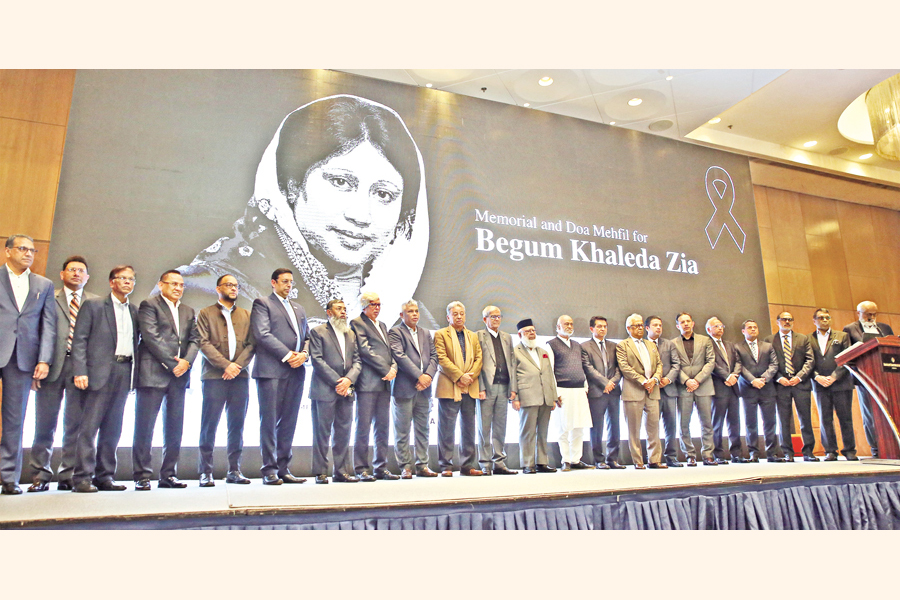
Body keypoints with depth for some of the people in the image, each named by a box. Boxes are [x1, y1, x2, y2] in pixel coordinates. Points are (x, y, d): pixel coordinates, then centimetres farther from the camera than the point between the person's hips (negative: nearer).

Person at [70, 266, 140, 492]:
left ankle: (104, 476, 13)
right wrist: (80, 371, -12)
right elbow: (79, 339, -2)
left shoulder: (134, 311, 17)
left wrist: (135, 371, 5)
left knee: (113, 428, 7)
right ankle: (82, 478, 1)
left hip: (125, 372, 5)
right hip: (101, 371, -4)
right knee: (90, 425, -4)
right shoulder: (93, 305, 4)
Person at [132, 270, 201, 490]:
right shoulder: (149, 305, 1)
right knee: (145, 425, -3)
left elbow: (195, 339, 12)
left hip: (179, 374, 6)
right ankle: (142, 476, 5)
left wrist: (186, 362, -6)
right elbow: (151, 337, -10)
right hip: (153, 373, -6)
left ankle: (168, 475, 14)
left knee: (174, 426, 7)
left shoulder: (188, 311, 20)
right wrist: (172, 364, -13)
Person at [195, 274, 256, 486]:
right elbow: (204, 343, -3)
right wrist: (225, 365, -13)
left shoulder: (246, 315, 17)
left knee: (237, 425, 4)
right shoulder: (205, 313, 9)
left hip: (240, 375, 3)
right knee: (209, 424, -2)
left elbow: (251, 344, 8)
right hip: (214, 375, -3)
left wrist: (237, 366, -8)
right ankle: (205, 472, 6)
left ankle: (234, 470, 11)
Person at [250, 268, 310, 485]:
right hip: (272, 370, -6)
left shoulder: (298, 308, 24)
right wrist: (287, 355, -13)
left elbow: (306, 336, 20)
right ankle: (269, 470, 2)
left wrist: (304, 354, -2)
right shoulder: (262, 303, 3)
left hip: (295, 371, 6)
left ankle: (284, 469, 12)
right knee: (269, 420, -3)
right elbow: (262, 334, -9)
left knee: (289, 421, 6)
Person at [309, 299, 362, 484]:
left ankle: (341, 471, 14)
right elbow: (317, 360, -7)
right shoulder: (317, 331, 3)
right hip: (324, 390, -5)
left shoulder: (351, 334, 18)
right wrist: (336, 381, -12)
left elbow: (357, 361, 12)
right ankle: (320, 472, 8)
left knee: (343, 432, 7)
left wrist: (349, 379, -7)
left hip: (345, 391, 5)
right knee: (322, 432, 0)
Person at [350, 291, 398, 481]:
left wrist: (394, 368, -2)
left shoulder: (382, 325, 23)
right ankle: (361, 469, 3)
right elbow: (365, 351, -10)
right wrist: (386, 370, -12)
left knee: (383, 427, 7)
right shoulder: (357, 323, -1)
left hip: (384, 383, 7)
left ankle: (381, 467, 14)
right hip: (368, 383, -7)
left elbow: (390, 351, 19)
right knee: (363, 427, -4)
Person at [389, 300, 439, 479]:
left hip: (423, 389, 6)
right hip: (404, 388, -5)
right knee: (402, 430, 1)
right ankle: (405, 467, 9)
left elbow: (434, 356, 11)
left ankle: (422, 466, 16)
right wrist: (419, 376, -17)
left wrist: (429, 375, -7)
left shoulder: (426, 333, 18)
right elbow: (399, 356, -13)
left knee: (423, 429, 9)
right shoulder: (395, 332, -1)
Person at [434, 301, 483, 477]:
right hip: (449, 387, -4)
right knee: (446, 428, -2)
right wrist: (459, 376, -14)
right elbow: (442, 359, -7)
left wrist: (470, 377, -6)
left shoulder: (473, 336, 19)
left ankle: (468, 465, 14)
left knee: (469, 428, 7)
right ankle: (445, 466, 6)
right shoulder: (441, 334, 4)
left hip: (470, 388, 5)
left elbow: (479, 358, 10)